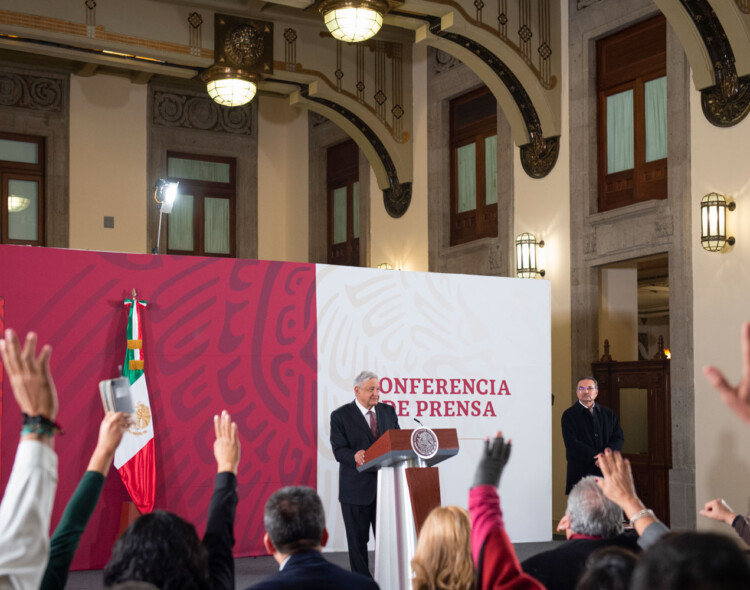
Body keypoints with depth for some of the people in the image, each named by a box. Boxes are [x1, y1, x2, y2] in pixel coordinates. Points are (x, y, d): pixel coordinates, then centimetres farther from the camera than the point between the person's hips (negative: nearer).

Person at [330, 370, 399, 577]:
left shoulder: (388, 411, 10)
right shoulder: (340, 416, -4)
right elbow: (339, 450, -11)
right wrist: (355, 457, -31)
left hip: (386, 485, 3)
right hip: (356, 488, -3)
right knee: (358, 539, 4)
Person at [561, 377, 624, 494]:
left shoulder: (608, 414, 15)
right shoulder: (569, 415, 2)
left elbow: (618, 437, 9)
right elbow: (572, 443, -7)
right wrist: (596, 457, -13)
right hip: (580, 471, -3)